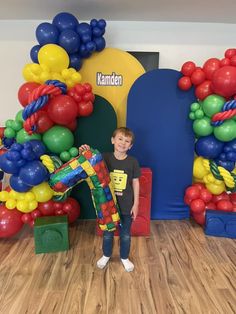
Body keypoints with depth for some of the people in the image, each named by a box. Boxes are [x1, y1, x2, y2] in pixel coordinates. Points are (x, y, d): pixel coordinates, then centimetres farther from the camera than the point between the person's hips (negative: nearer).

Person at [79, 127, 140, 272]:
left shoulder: (133, 161, -10)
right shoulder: (105, 158, -10)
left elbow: (135, 183, -3)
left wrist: (136, 204, -3)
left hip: (126, 206, 0)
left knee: (125, 234, 19)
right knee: (107, 233, 21)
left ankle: (124, 257, 46)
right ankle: (106, 255, 48)